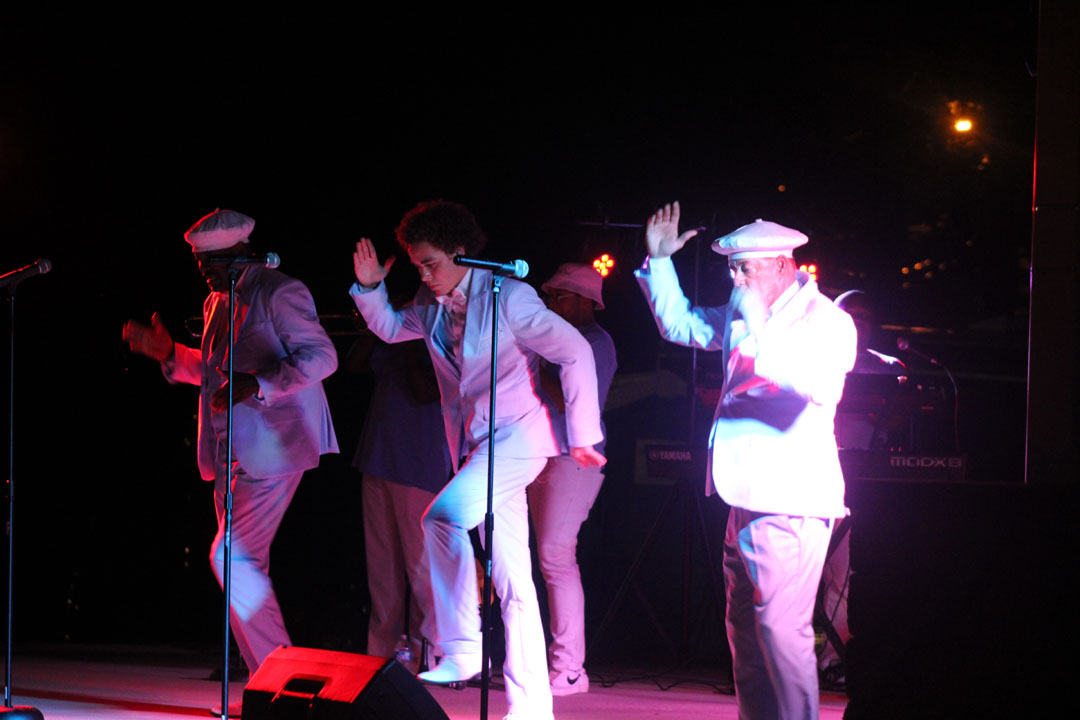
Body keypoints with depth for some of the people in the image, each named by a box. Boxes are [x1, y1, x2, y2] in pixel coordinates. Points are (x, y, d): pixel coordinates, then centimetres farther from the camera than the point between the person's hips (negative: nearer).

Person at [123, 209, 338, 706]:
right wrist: (169, 354, 12)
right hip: (233, 454, 9)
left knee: (233, 558, -15)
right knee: (246, 569, 8)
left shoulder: (279, 293, -9)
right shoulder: (217, 304, 17)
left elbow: (321, 357, -17)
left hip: (271, 450, -9)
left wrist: (255, 387, -25)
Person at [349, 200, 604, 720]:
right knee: (511, 580, 6)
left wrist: (583, 434, -11)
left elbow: (575, 353, -11)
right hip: (474, 443, 8)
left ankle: (462, 648, -22)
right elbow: (391, 328, 29)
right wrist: (368, 287, 9)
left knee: (443, 514, -29)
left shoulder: (508, 297, -12)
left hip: (517, 433, -8)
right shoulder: (431, 305, 9)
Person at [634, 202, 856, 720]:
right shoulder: (741, 315, 16)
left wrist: (762, 332, -30)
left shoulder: (827, 321, -9)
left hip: (791, 501, -9)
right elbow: (678, 323, 30)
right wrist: (659, 261, 19)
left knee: (781, 627, -15)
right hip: (748, 498, 9)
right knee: (744, 628, 13)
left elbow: (820, 383, -27)